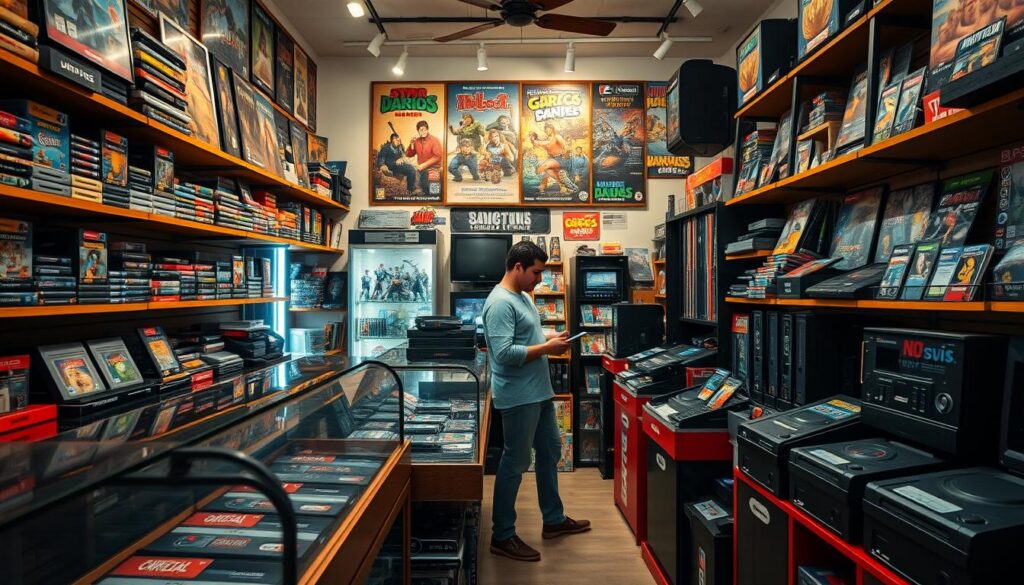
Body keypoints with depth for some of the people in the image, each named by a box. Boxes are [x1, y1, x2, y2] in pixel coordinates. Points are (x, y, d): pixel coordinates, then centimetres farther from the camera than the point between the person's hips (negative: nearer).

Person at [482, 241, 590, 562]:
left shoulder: (522, 295, 10)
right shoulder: (500, 303, -21)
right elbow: (504, 353, -28)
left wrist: (548, 335, 4)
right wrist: (548, 348, -22)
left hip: (539, 392, 10)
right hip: (519, 397, -10)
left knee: (550, 452, 20)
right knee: (515, 463, 2)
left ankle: (554, 519, 38)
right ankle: (502, 536, 20)